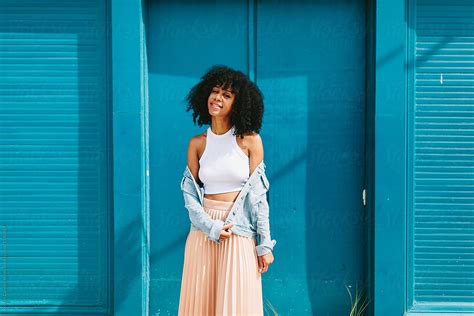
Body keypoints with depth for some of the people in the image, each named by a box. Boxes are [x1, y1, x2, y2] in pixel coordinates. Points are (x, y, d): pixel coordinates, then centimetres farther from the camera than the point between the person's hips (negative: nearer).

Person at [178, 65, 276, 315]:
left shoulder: (250, 141, 0)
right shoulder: (197, 143, 7)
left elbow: (258, 194, -1)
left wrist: (265, 244, -3)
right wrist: (210, 227, -9)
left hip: (240, 234, -2)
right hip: (203, 232, 2)